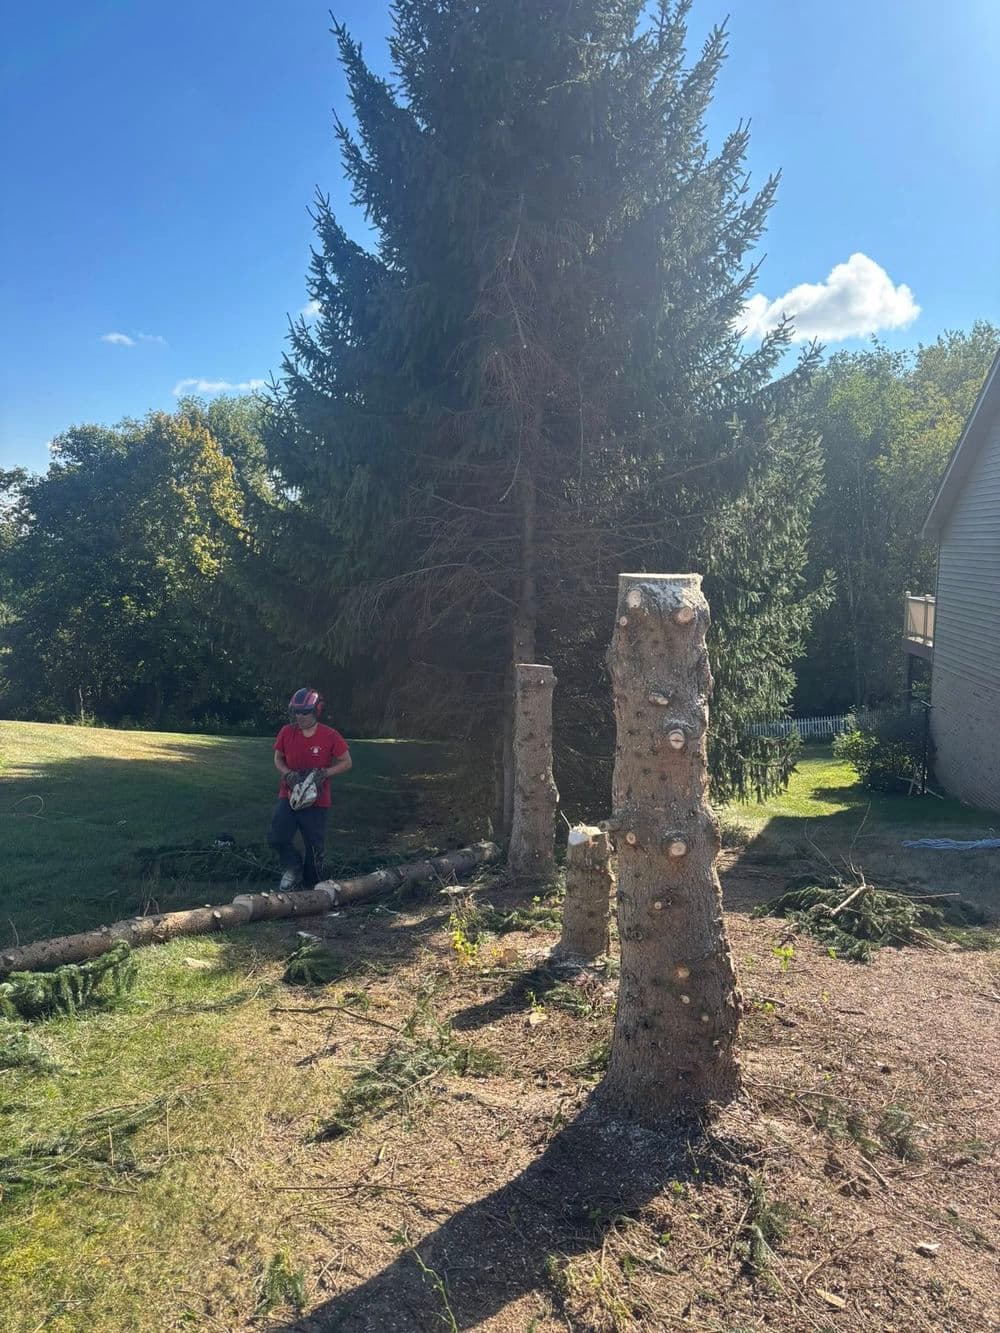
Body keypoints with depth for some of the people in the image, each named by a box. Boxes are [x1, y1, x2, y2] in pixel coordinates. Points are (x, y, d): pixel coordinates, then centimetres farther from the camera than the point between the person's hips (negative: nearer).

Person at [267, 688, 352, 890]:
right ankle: (293, 868, 14)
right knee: (276, 838, -14)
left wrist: (325, 772, -19)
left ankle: (312, 887, 27)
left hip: (316, 802, -2)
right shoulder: (286, 732, -6)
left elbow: (346, 762, -3)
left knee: (314, 848, 7)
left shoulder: (331, 736, -13)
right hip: (289, 796, 2)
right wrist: (288, 773, -12)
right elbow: (278, 759, 8)